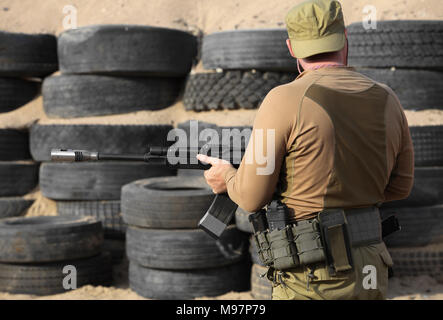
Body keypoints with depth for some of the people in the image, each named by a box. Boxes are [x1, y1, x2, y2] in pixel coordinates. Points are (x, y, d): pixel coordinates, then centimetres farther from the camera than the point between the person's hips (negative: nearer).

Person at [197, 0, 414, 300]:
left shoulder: (285, 101, -15)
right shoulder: (387, 100, 2)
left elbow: (252, 197, -9)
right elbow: (399, 186, 14)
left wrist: (228, 178, 13)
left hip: (310, 278, -5)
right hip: (370, 276, 6)